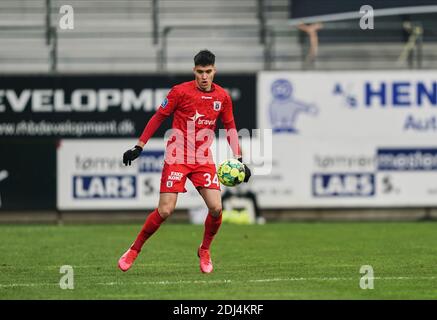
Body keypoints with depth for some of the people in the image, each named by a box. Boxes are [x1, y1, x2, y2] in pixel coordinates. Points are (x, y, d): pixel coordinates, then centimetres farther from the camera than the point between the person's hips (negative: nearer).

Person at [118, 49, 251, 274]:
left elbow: (230, 127, 14)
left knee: (216, 208, -11)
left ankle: (204, 251, 14)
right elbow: (158, 118, 0)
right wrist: (139, 147, -2)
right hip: (176, 159, -3)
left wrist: (239, 160, 7)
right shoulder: (180, 91, -8)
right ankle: (134, 250, 8)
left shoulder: (222, 97, 3)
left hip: (204, 160, 3)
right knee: (165, 210, -11)